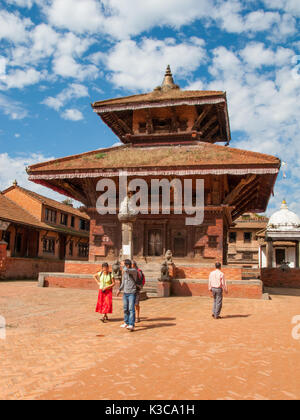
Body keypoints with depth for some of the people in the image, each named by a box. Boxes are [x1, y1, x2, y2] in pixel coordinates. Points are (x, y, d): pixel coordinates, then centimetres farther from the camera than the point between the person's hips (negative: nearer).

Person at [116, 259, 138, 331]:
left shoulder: (134, 271, -11)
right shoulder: (124, 272, 11)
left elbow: (126, 270, -31)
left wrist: (123, 265, -11)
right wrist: (119, 289, 13)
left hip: (132, 293, -7)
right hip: (125, 293, 7)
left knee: (131, 309, -13)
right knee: (125, 309, 13)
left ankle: (131, 325, -17)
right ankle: (126, 323, 26)